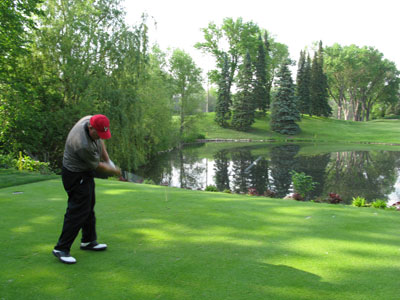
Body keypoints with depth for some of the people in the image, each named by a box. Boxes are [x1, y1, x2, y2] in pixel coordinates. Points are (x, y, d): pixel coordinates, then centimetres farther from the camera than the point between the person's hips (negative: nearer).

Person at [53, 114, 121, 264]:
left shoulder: (91, 119, -11)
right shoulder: (83, 145, -35)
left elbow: (100, 140, 12)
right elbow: (97, 166, -18)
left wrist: (107, 158, 5)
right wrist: (115, 171, -2)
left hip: (86, 173, 10)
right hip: (76, 176, -10)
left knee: (89, 208, 17)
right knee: (77, 211, -7)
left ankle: (88, 241, 31)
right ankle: (61, 248, 3)